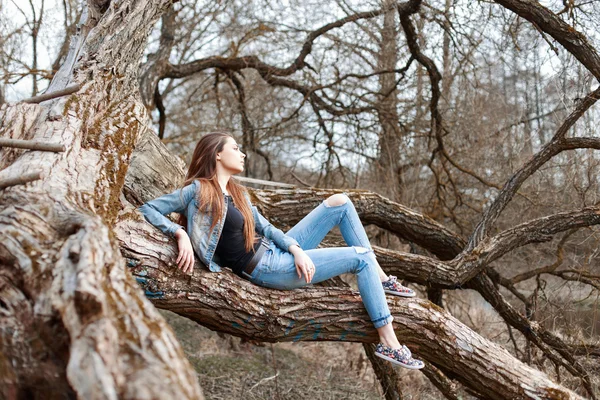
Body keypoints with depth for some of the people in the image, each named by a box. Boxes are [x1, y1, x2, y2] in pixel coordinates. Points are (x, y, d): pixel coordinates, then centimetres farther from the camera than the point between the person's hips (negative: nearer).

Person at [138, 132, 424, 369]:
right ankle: (389, 343, -8)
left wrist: (296, 249, -10)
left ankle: (381, 278, 10)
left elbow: (265, 227, 8)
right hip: (265, 269, -9)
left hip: (277, 251, 9)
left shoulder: (238, 193, 14)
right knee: (361, 257, -11)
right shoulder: (196, 191, -9)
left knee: (340, 203, 2)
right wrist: (180, 233, -29)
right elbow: (147, 209, -12)